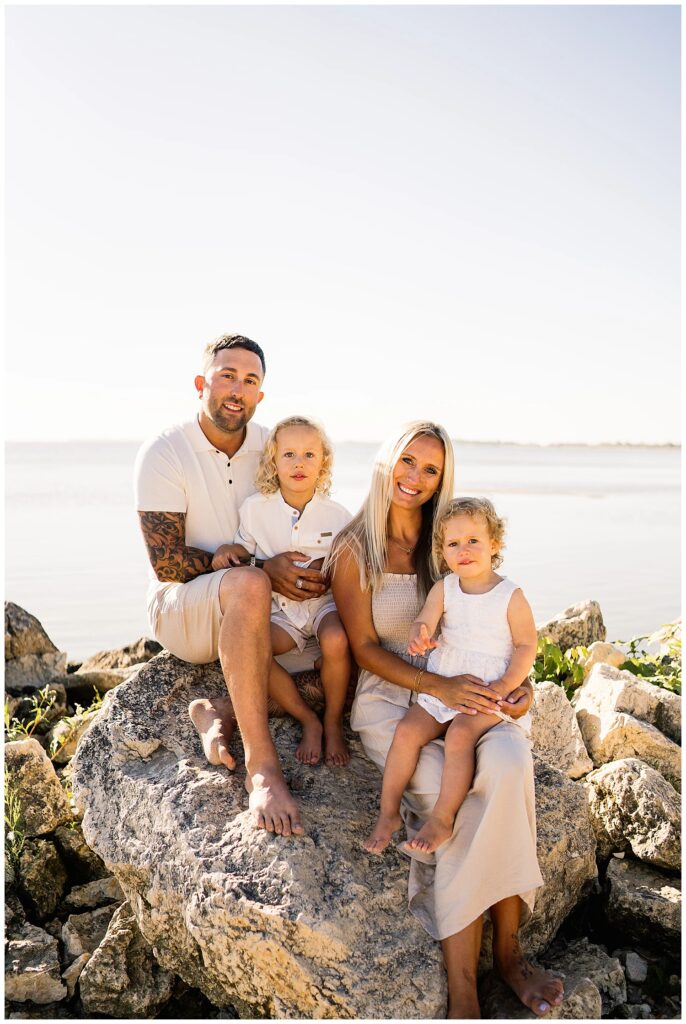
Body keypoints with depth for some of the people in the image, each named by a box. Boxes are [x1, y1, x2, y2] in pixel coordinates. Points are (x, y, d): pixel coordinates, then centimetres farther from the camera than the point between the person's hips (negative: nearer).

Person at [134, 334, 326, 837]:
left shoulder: (271, 447, 3)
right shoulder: (163, 453, -11)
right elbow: (167, 563, -16)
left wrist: (317, 574, -13)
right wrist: (260, 570, -25)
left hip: (256, 608, 5)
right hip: (180, 608, -5)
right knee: (247, 586, -39)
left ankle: (220, 712, -12)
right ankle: (262, 766, -36)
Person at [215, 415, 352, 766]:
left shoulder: (336, 515, -2)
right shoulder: (255, 508, -1)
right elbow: (245, 548, 14)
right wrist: (228, 550, -6)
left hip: (324, 602, -1)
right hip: (279, 609, 2)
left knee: (336, 641, -34)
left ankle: (334, 723, -5)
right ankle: (308, 720, -8)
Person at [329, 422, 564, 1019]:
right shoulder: (355, 550, -1)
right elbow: (365, 648, -6)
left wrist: (521, 684, -7)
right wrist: (439, 686, -20)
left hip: (459, 692, 3)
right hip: (387, 700, -3)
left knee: (510, 760, -29)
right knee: (456, 799, -28)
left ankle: (508, 949, -14)